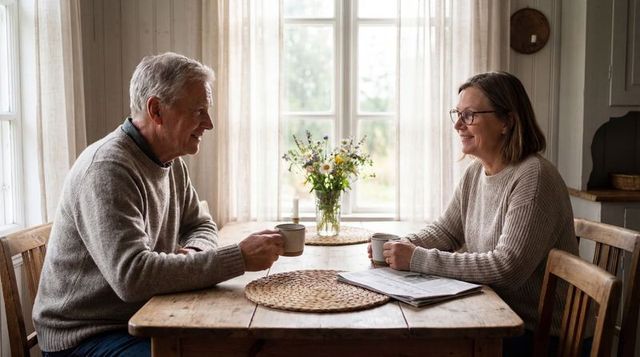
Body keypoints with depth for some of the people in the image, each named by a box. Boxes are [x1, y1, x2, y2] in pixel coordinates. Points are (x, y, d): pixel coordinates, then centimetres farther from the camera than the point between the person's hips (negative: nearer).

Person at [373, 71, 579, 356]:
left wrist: (418, 259, -26)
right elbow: (445, 230, 12)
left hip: (534, 333, -6)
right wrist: (401, 247, -8)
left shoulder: (533, 177, -21)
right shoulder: (475, 172, 5)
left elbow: (507, 268, -27)